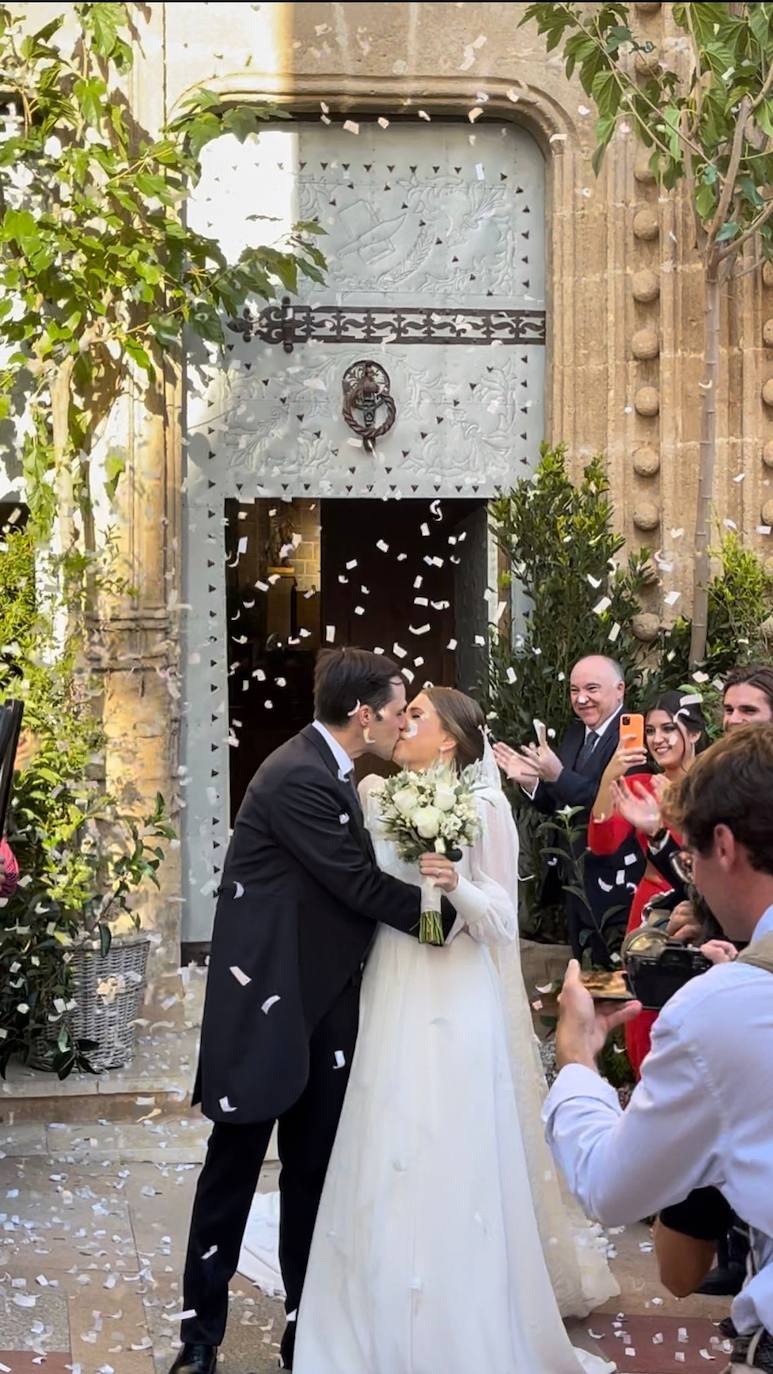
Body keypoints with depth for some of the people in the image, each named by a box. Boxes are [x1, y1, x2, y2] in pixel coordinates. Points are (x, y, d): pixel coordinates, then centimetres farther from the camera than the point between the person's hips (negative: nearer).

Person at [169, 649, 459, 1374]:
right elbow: (360, 884, -19)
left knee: (313, 1166, 13)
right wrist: (446, 913, -9)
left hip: (322, 1000, 9)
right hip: (267, 1001, -9)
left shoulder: (330, 771, 10)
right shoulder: (298, 777, -20)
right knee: (235, 1162, 4)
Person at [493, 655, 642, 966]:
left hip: (615, 881, -8)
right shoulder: (575, 734, 9)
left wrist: (559, 776, -30)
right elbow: (558, 805, 13)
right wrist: (531, 781, -5)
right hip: (576, 879, 9)